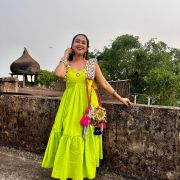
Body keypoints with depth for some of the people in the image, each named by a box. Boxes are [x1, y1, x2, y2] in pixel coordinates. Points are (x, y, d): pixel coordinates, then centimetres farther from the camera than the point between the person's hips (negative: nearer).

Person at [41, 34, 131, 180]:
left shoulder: (93, 63, 7)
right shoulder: (66, 63, 7)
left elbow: (104, 84, 10)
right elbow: (59, 74, -16)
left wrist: (120, 98, 9)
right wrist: (66, 55, -2)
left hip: (88, 105, 0)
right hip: (70, 105, 1)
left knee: (85, 137, 1)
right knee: (69, 135, 1)